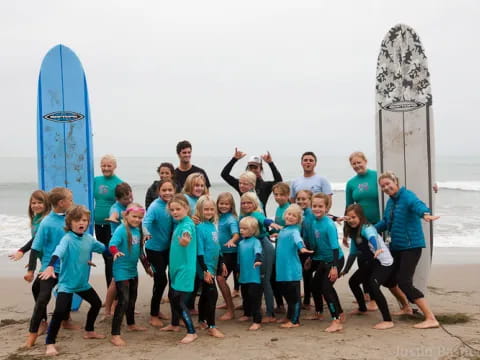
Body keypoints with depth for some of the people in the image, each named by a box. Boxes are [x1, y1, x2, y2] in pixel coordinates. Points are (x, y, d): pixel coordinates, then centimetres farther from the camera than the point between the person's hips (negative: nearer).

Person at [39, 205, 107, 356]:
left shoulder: (89, 238, 1)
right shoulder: (67, 238, -20)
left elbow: (102, 248, 20)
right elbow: (58, 251, -39)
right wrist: (50, 266, -54)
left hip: (83, 283, 8)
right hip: (66, 283, -8)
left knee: (97, 303, 20)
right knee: (60, 311, -18)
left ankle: (89, 331, 41)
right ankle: (50, 343, -4)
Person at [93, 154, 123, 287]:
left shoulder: (118, 183, -9)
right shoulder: (96, 180, 8)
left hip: (112, 225, -6)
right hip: (98, 224, 6)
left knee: (111, 258, -4)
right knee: (106, 257, 13)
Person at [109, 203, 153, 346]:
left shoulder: (138, 230, 6)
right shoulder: (121, 229, -16)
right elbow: (112, 244, -31)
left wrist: (147, 267, 23)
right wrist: (116, 252, -52)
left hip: (133, 270, 8)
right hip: (121, 271, -8)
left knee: (132, 298, 22)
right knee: (123, 300, -12)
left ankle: (131, 324, 43)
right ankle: (115, 335, -7)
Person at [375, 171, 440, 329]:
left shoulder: (406, 196, -15)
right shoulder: (390, 201, 10)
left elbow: (417, 204, -37)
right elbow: (385, 222, 21)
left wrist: (425, 214, -59)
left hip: (411, 245, -9)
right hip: (396, 246, 9)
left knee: (404, 283, -16)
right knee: (388, 278, 16)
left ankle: (431, 319, -12)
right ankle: (406, 307, 39)